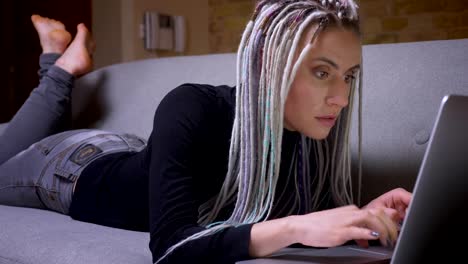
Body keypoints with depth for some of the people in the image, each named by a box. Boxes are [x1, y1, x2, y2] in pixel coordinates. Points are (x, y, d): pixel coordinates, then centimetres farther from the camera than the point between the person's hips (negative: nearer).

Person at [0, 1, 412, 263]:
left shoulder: (315, 135, -29)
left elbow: (327, 218, -19)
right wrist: (293, 227, -62)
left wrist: (361, 218, -41)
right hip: (81, 170, -4)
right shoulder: (192, 110, -44)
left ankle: (65, 68, 46)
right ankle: (64, 69, 34)